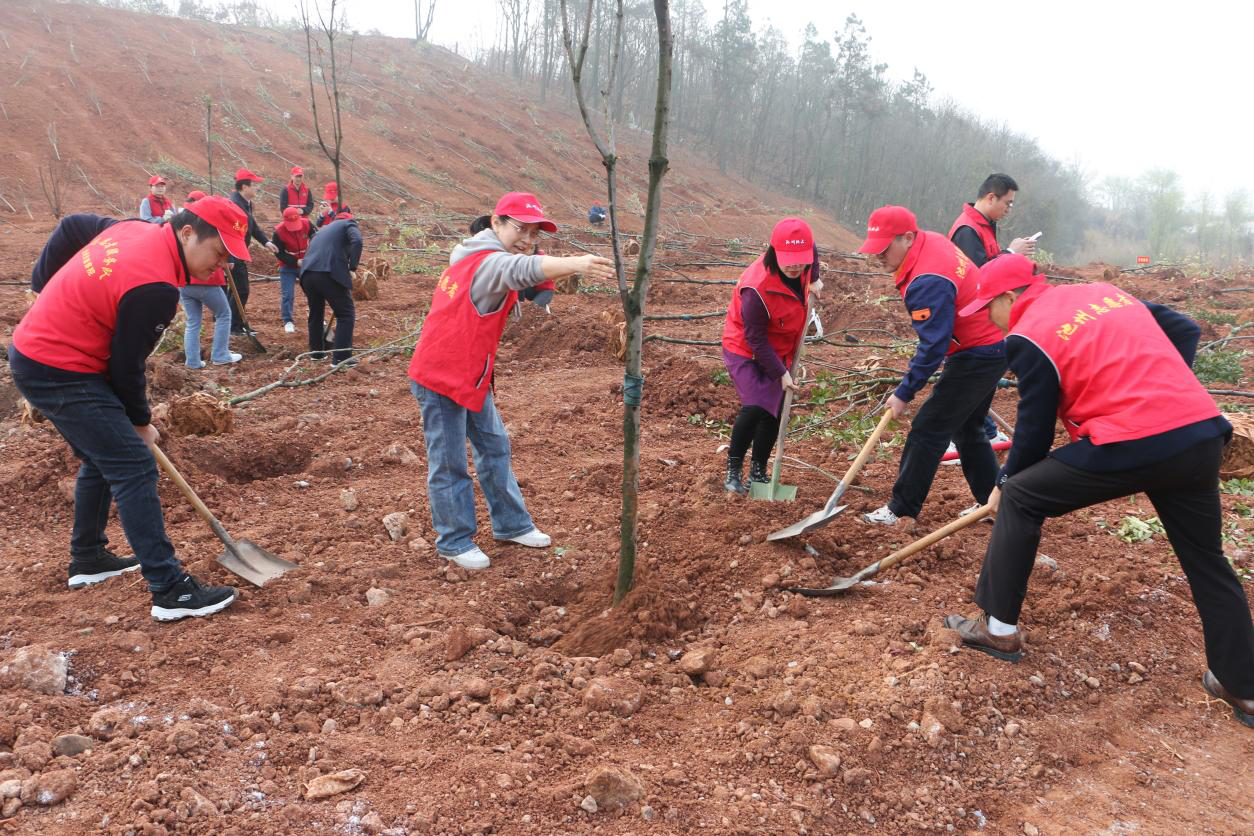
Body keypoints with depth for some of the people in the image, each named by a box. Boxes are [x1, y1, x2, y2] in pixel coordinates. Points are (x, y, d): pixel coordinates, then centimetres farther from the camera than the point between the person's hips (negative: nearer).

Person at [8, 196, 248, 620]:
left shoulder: (133, 228, 1)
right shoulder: (155, 287, -26)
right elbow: (126, 365, -18)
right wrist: (141, 422, -2)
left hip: (31, 350, 10)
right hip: (62, 375, -10)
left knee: (102, 460, 22)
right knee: (134, 468, -11)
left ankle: (87, 559, 37)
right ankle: (170, 590, -10)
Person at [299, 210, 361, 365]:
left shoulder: (323, 229, 35)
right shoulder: (349, 224, 15)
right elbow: (357, 241, -8)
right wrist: (352, 268, -3)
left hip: (307, 273, 7)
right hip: (329, 273, -7)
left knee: (315, 313, 24)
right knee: (346, 314, 2)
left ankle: (316, 351, 35)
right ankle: (341, 357, -3)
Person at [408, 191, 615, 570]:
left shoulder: (476, 257, 10)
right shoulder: (488, 262, -23)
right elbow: (523, 269, -44)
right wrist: (576, 264, -61)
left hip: (472, 376, 10)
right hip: (439, 379, -10)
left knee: (495, 446, 15)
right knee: (449, 463, 1)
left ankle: (511, 524, 26)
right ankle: (455, 542, 15)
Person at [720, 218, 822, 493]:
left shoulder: (802, 263, -14)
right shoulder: (757, 289, -33)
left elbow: (812, 251, 16)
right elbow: (755, 340, -24)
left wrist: (813, 280, 9)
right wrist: (781, 373, -20)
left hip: (778, 351, 7)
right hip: (745, 350, -7)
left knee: (774, 413, 5)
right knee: (755, 408, -22)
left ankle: (758, 472, 20)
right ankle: (733, 471, -4)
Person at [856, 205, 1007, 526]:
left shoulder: (927, 283, -29)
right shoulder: (932, 240, 0)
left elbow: (933, 347, -28)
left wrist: (904, 393, -20)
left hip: (978, 354, -10)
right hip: (993, 347, 10)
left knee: (927, 430, -5)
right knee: (967, 428, 20)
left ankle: (901, 510, 3)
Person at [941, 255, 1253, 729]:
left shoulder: (1029, 335, -2)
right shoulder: (1106, 292, 19)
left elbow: (1035, 431, 1)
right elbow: (1185, 330, 22)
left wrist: (1005, 483, 16)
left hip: (1133, 446, -7)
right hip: (1203, 433, 8)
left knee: (1019, 499, 9)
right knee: (1206, 561, 21)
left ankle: (998, 628, 15)